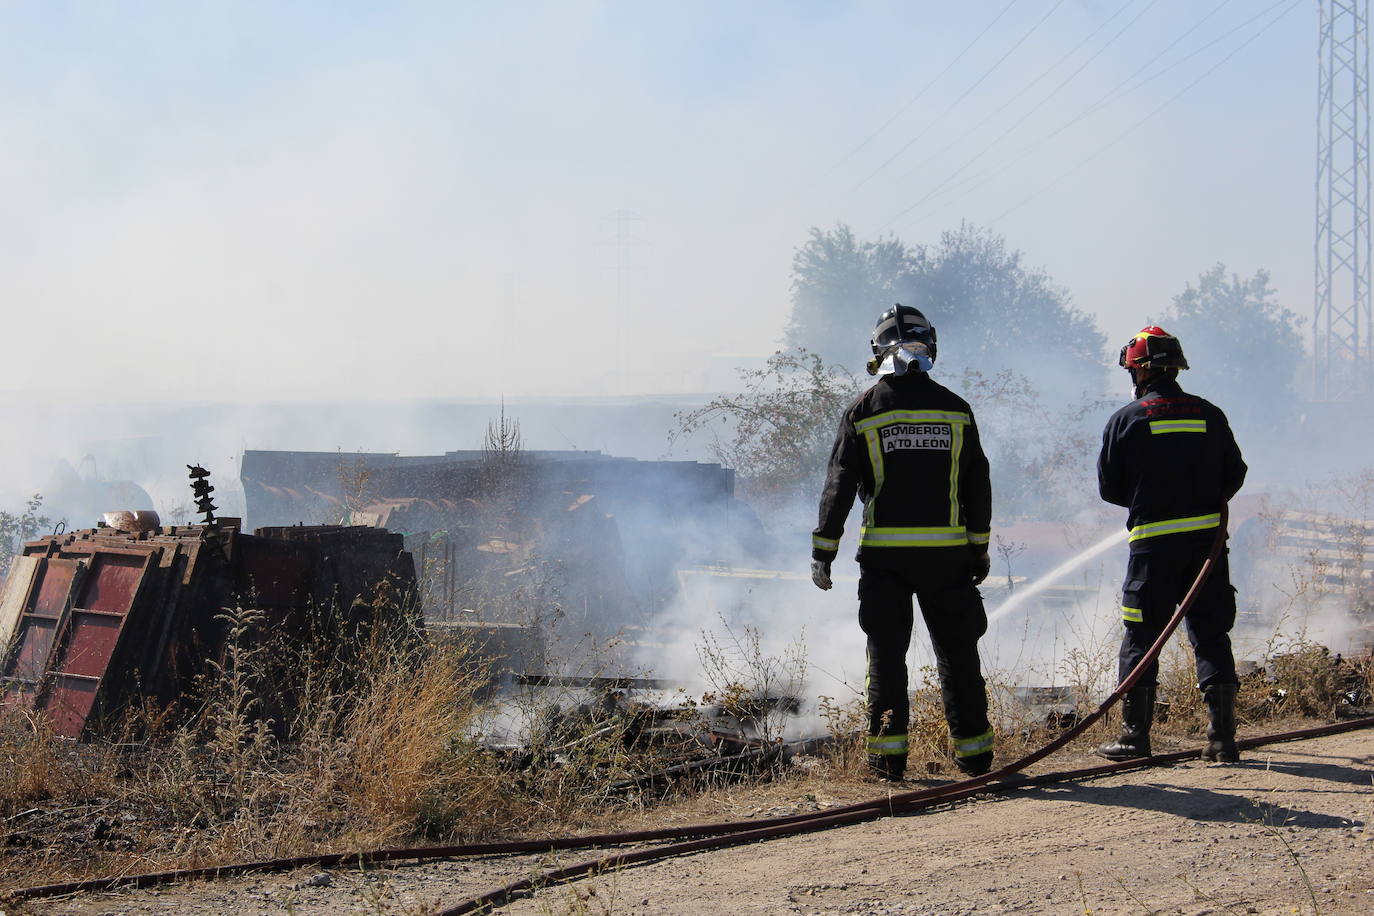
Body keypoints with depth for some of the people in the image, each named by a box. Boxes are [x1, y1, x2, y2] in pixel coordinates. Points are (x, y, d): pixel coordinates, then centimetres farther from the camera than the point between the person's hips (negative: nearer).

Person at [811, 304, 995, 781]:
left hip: (884, 554, -1)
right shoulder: (955, 408, 4)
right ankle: (973, 750, 11)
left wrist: (823, 550, 3)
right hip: (946, 553, 1)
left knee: (886, 653, 5)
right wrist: (979, 548, 15)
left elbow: (839, 486, -2)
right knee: (957, 652, 9)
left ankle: (888, 751, 1)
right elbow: (977, 486, 7)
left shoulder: (864, 409, -2)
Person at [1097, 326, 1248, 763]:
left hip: (1153, 543, -3)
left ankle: (1134, 737, 2)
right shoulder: (1210, 416, 6)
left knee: (1141, 637, 3)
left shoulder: (1126, 420, -3)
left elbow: (1109, 487, 1)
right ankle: (1222, 738, 3)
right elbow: (1234, 475, 9)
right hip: (1207, 537, 3)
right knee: (1211, 635, 7)